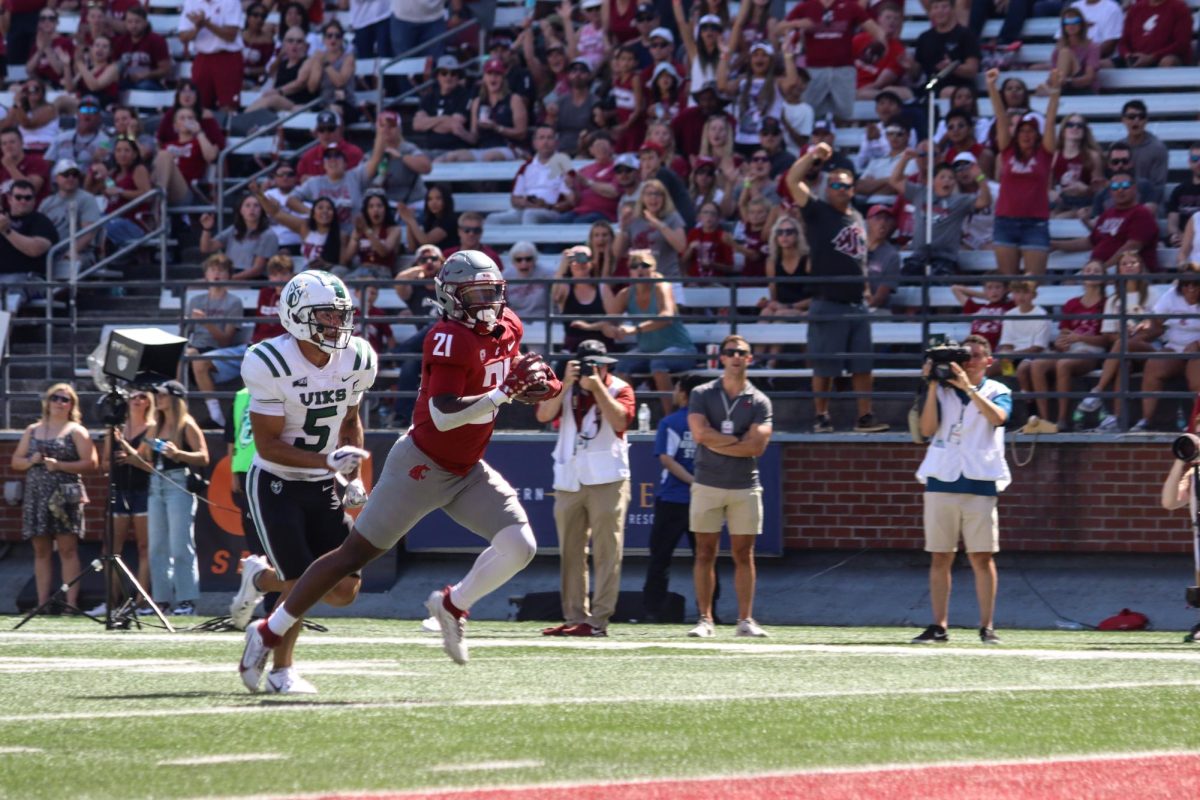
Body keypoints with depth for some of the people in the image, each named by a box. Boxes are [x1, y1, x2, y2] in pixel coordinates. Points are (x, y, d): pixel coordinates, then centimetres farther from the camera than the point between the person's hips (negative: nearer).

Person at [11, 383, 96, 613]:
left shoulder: (76, 431, 4)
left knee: (67, 549, -7)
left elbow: (90, 463, -5)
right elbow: (16, 461, 17)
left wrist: (59, 465, -14)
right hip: (36, 496, 4)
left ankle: (71, 602, -9)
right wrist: (31, 461, -5)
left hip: (64, 496, -4)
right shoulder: (32, 431, 17)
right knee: (41, 552, 4)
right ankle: (42, 603, 6)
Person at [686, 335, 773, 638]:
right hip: (707, 485, 0)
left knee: (744, 554, 1)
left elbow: (757, 446, -9)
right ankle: (705, 620, 2)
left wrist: (717, 442, -10)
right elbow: (700, 433, -12)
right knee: (705, 553, 0)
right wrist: (739, 440, -8)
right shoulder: (702, 394, 3)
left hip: (745, 487, 0)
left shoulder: (759, 402, 4)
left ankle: (745, 620, 4)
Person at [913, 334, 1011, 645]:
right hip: (941, 481, 2)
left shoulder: (997, 392, 6)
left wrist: (968, 387, -21)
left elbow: (997, 416, -15)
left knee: (982, 558, -2)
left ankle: (987, 626, 2)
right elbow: (928, 428, -2)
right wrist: (933, 386, -8)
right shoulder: (943, 390, 11)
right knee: (940, 558, 3)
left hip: (980, 482, -2)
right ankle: (939, 626, 6)